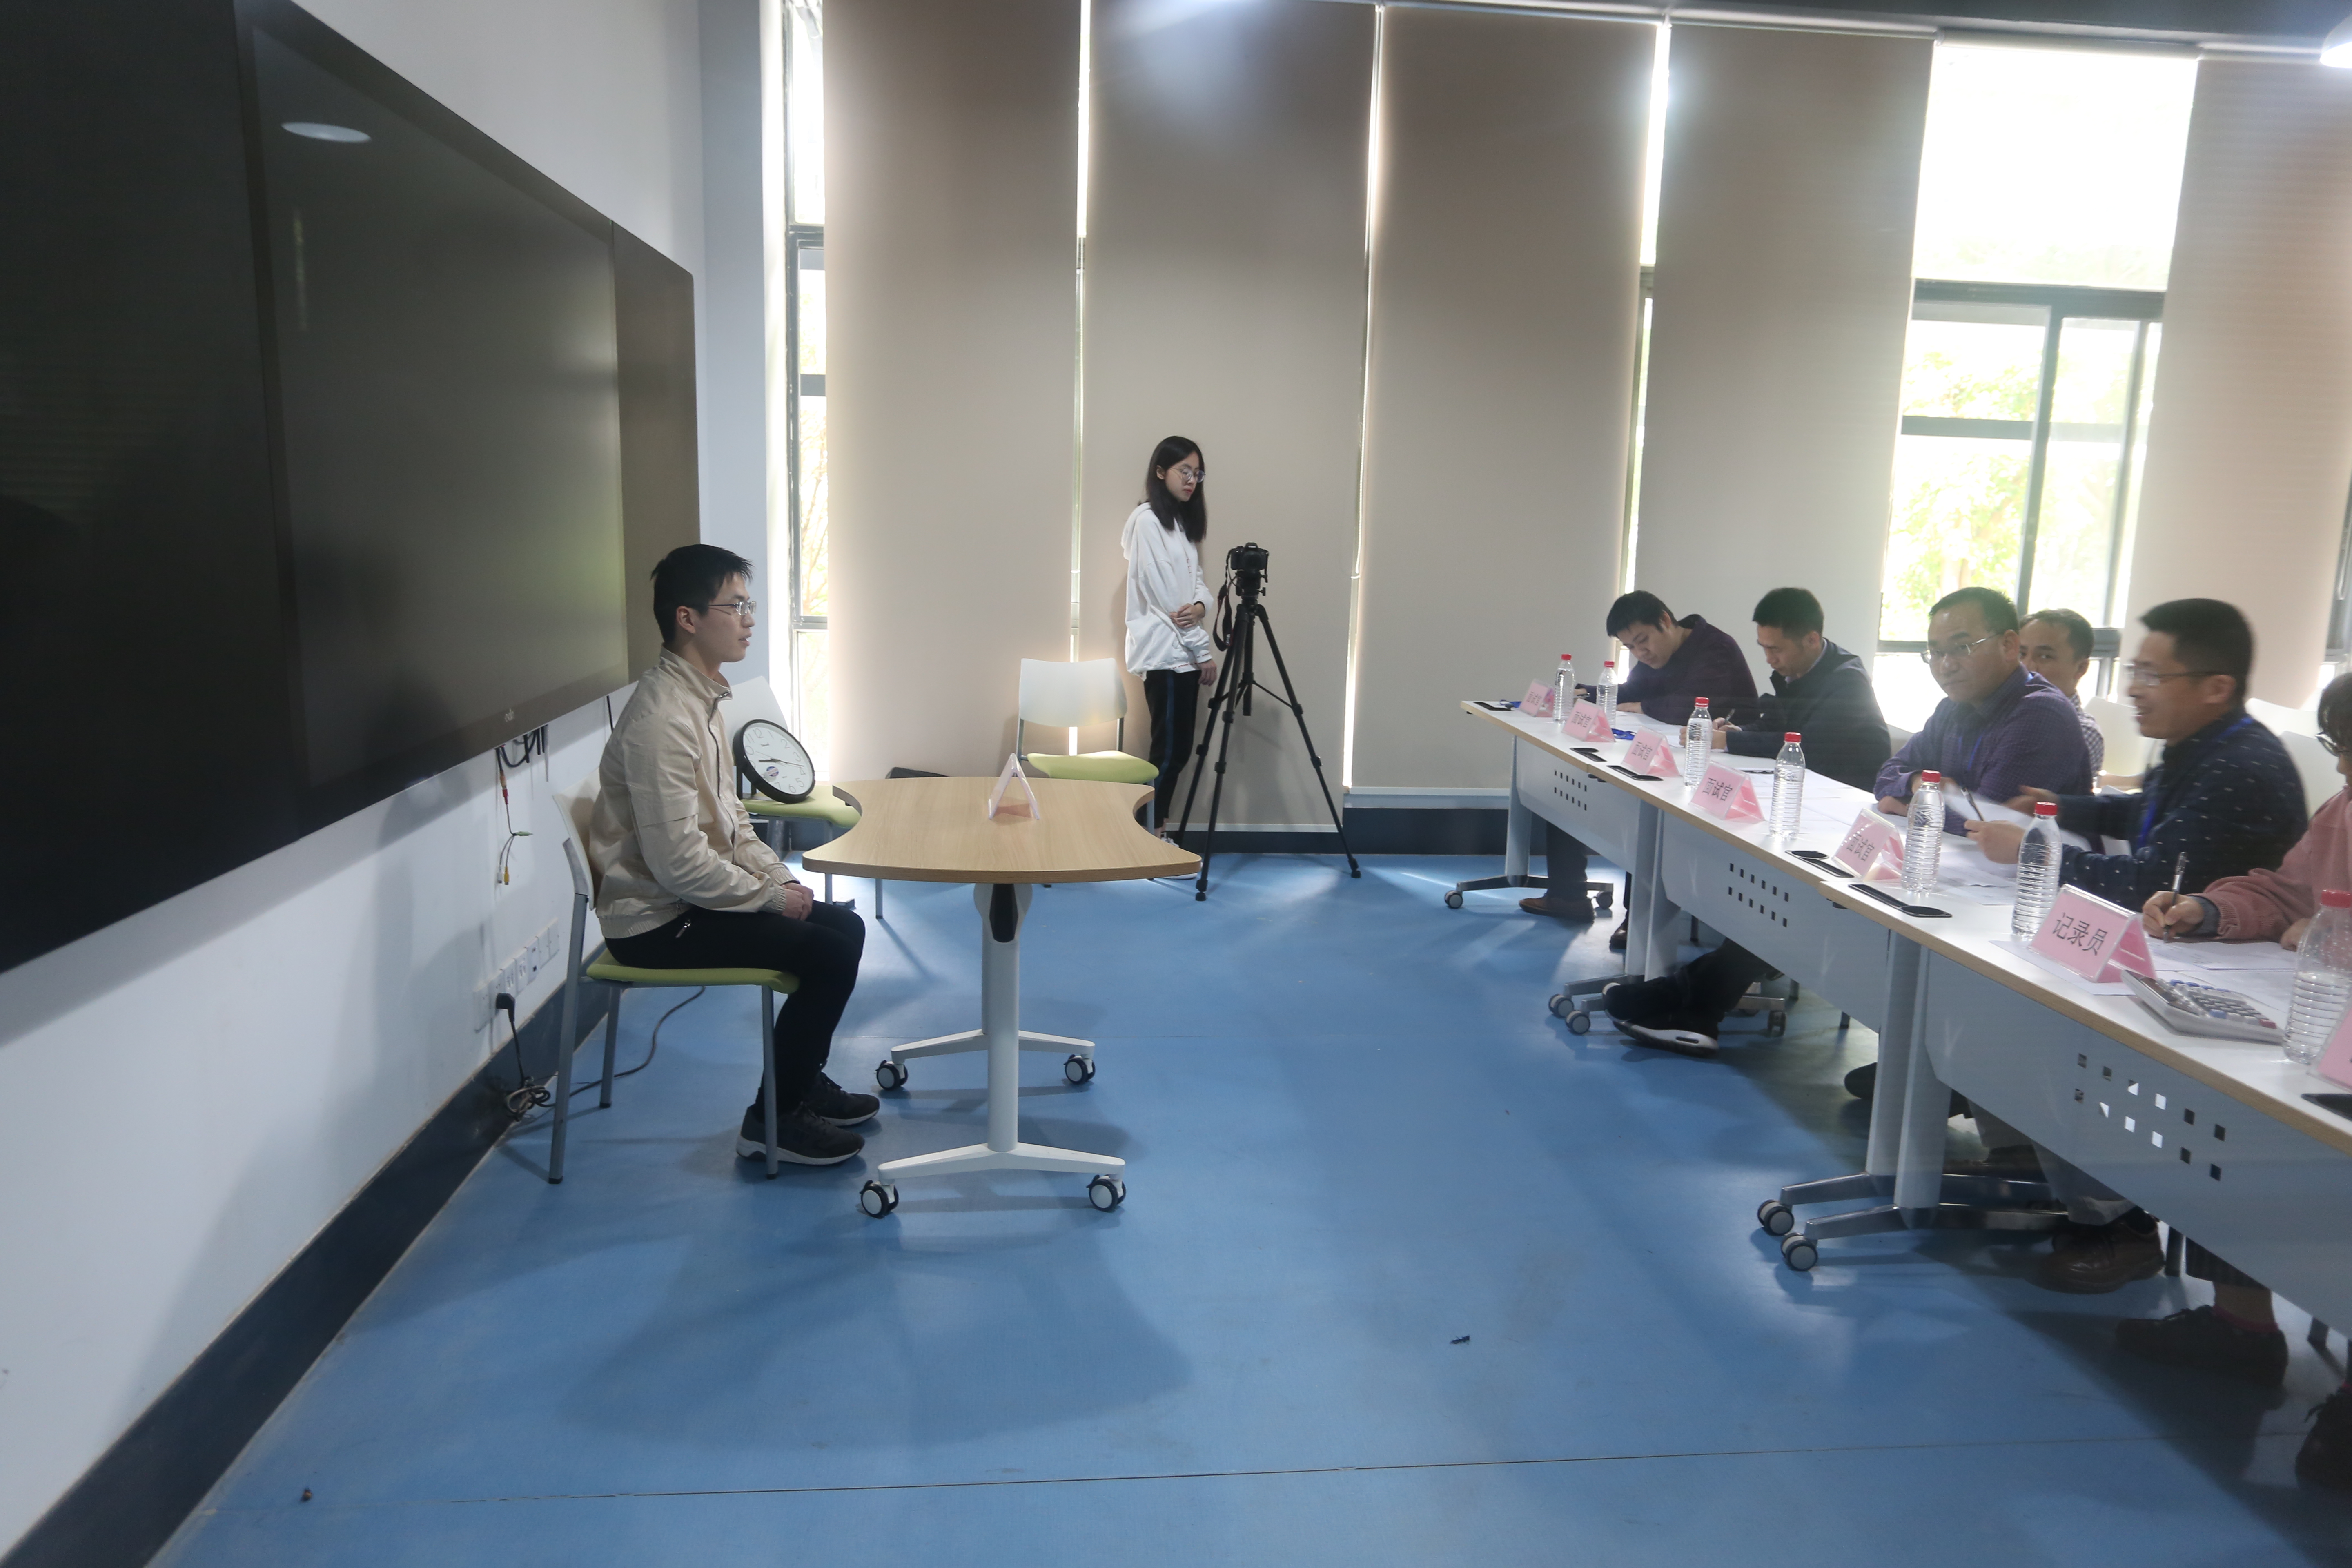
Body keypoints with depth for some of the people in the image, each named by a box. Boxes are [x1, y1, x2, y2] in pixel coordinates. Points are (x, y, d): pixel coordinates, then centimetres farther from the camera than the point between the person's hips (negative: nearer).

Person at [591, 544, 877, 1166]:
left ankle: (803, 1081, 24)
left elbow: (729, 818, 16)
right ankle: (772, 1121, 0)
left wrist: (782, 877, 3)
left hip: (694, 898, 10)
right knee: (829, 952, -15)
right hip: (657, 921, -10)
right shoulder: (663, 718, -25)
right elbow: (678, 862, -27)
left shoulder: (700, 698, 8)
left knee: (845, 926, 9)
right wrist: (771, 895, -15)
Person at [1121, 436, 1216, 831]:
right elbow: (1163, 591, -14)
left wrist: (1201, 605, -11)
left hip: (1183, 650, 9)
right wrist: (1204, 650, -11)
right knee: (1169, 750, -8)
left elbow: (1195, 577, 15)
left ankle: (1156, 835, 14)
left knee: (1177, 750, 8)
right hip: (1163, 652, -8)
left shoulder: (1183, 520, 18)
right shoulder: (1147, 520, -9)